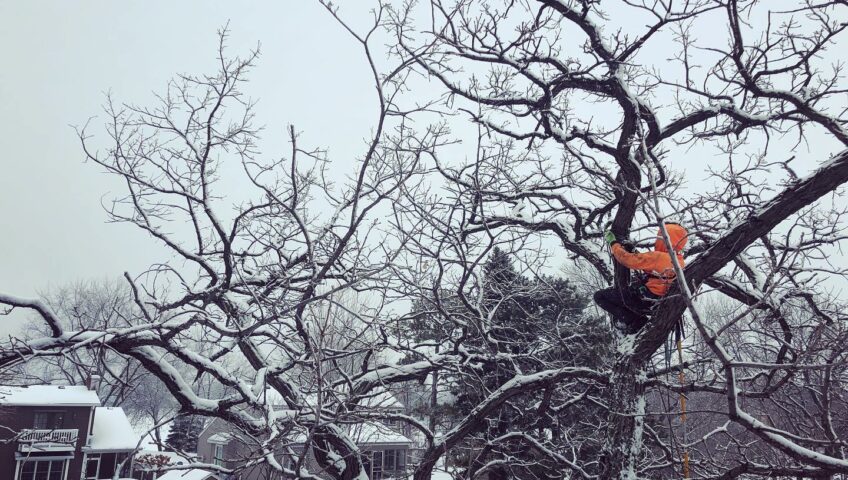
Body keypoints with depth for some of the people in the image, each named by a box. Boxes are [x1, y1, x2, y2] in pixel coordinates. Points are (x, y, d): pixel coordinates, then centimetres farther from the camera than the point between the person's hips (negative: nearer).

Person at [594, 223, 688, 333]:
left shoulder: (658, 257, -26)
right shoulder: (679, 260, 2)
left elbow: (628, 259, -20)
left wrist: (613, 242, -7)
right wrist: (632, 251, 9)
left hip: (641, 300, -9)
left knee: (599, 296, -1)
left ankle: (631, 320, -5)